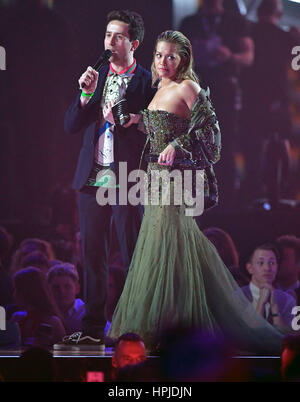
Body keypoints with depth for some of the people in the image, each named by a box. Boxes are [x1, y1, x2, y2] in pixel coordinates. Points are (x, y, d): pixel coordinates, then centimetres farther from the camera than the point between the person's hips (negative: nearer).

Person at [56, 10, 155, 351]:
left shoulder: (147, 82, -1)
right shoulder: (95, 77, 13)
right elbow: (71, 125, 7)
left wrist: (125, 119, -14)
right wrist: (87, 94, -6)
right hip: (92, 178, 5)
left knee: (133, 256, -4)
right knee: (92, 256, 7)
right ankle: (92, 331, 12)